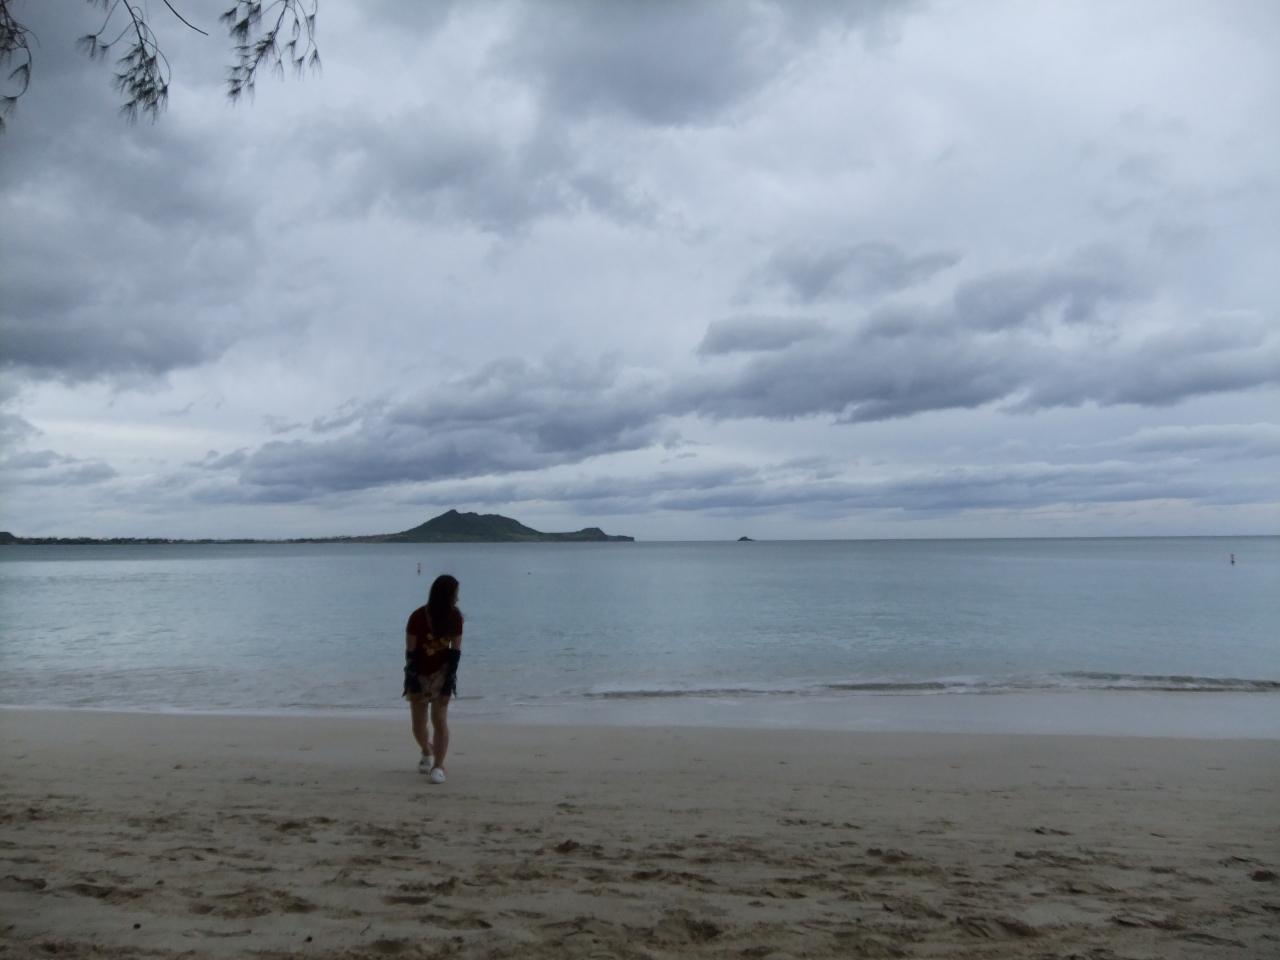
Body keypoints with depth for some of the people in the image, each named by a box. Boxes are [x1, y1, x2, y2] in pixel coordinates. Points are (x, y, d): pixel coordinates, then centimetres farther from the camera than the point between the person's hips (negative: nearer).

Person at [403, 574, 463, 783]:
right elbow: (410, 651, -13)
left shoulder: (455, 617, -12)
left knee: (440, 718, -14)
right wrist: (412, 681, -14)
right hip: (419, 673, 0)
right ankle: (427, 753, 37)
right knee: (418, 725, 7)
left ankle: (438, 766, -7)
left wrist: (450, 677, -12)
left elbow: (456, 650, -7)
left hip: (441, 672, 0)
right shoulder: (418, 617, -19)